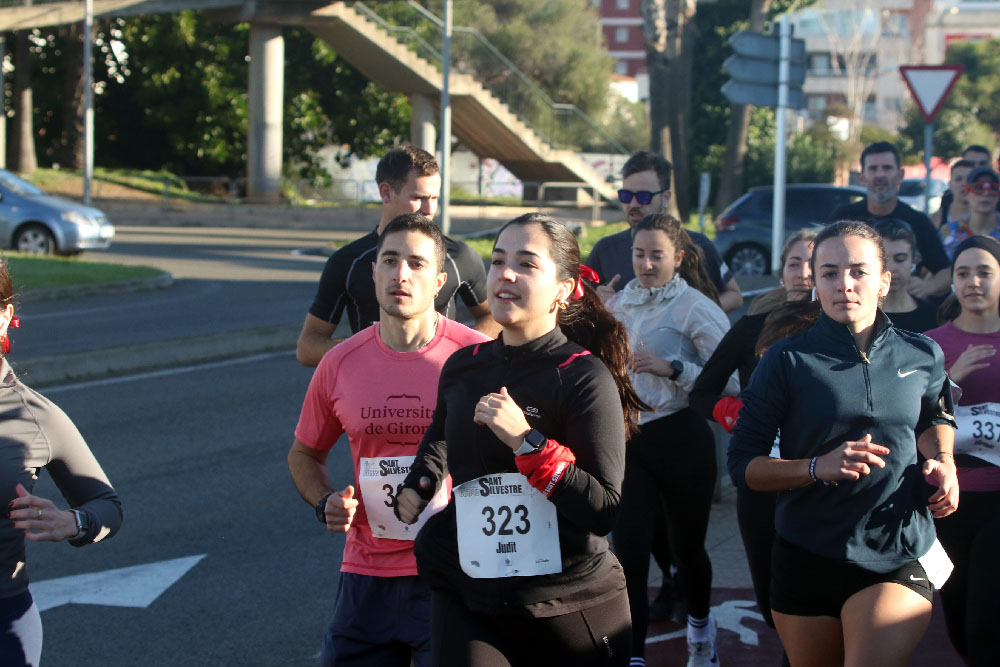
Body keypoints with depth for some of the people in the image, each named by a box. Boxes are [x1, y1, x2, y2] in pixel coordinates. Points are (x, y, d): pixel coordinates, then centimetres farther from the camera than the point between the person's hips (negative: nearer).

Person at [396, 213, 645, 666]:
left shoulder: (584, 377, -12)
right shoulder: (461, 368, 4)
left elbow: (604, 510, -19)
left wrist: (526, 442, -23)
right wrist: (418, 485, 11)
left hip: (569, 607, -4)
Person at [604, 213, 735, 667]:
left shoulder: (696, 309, -9)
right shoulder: (619, 303, 8)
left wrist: (672, 368, -24)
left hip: (680, 437, -4)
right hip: (628, 437, 4)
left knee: (686, 544, 13)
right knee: (629, 548, -5)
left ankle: (700, 627, 41)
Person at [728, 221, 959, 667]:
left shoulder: (922, 357, 4)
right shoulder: (788, 361, -4)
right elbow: (742, 464, -5)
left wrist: (943, 460, 6)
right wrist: (817, 467, -19)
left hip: (899, 559, 0)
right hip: (807, 559, 0)